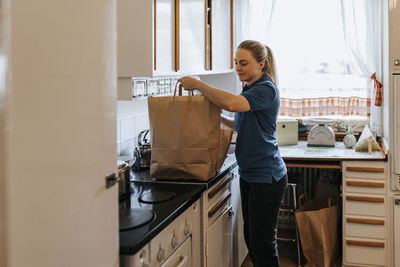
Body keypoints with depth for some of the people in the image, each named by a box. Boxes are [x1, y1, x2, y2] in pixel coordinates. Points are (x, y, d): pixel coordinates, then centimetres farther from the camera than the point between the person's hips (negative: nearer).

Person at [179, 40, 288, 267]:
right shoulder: (250, 89, 13)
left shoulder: (267, 90, -16)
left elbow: (231, 103, -34)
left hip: (267, 177, -10)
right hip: (249, 174, 10)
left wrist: (197, 84, -24)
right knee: (251, 239, 17)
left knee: (262, 243, -1)